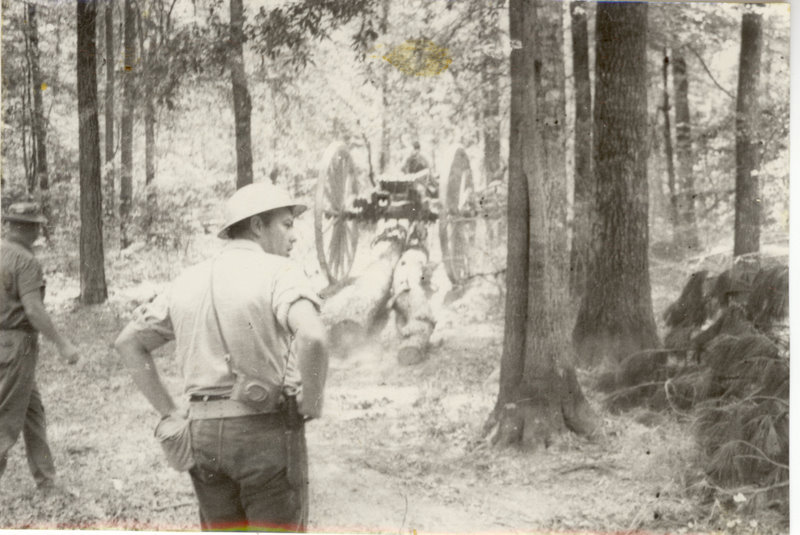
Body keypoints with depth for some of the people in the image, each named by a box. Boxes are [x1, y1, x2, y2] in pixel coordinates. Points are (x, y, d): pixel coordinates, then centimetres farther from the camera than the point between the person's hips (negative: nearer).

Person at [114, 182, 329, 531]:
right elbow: (313, 337, -27)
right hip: (268, 434, -6)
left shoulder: (189, 281, 12)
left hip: (206, 435, 6)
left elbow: (128, 343, 18)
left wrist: (170, 415, 15)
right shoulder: (280, 272, -9)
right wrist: (312, 404, -9)